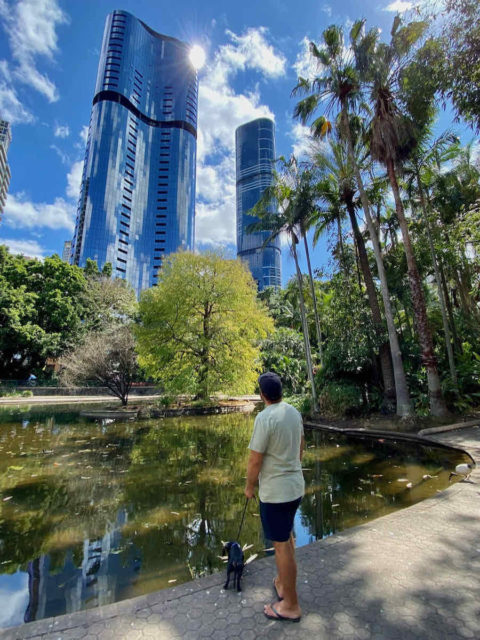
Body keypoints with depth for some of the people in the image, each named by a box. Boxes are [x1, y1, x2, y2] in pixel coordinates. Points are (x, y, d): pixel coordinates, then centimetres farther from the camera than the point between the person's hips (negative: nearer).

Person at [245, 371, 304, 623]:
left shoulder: (265, 418, -24)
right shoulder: (294, 412, -1)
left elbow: (255, 460, -20)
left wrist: (249, 486, -3)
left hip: (275, 491, -8)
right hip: (296, 485, 8)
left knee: (282, 545, 9)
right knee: (287, 537, 26)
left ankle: (291, 606, 27)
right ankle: (283, 583, 46)